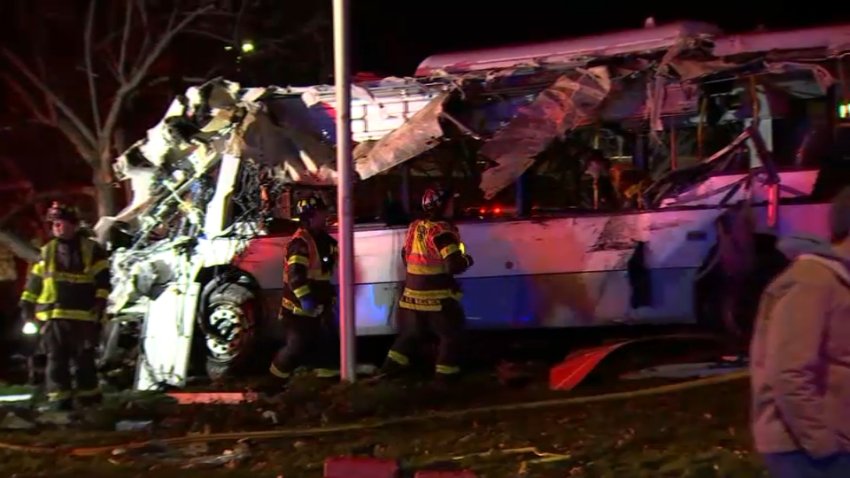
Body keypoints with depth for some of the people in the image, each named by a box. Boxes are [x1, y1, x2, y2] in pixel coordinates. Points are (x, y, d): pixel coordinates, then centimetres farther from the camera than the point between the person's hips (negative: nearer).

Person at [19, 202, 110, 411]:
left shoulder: (92, 250, 4)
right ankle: (58, 401, 4)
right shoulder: (46, 252, 14)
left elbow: (103, 280, 2)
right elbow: (34, 280, 18)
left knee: (84, 361, 3)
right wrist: (27, 304, 11)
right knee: (56, 361, 1)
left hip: (83, 317, -3)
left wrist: (100, 303, -7)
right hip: (53, 316, 3)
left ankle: (89, 401, 12)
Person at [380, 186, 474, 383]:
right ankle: (446, 372, 6)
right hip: (436, 295, -8)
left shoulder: (415, 227, 6)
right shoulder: (441, 230, -19)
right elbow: (454, 265, -23)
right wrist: (467, 260, -4)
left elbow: (406, 255, 19)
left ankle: (391, 367, 20)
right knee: (451, 332, 7)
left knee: (410, 331, 20)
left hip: (412, 291, 8)